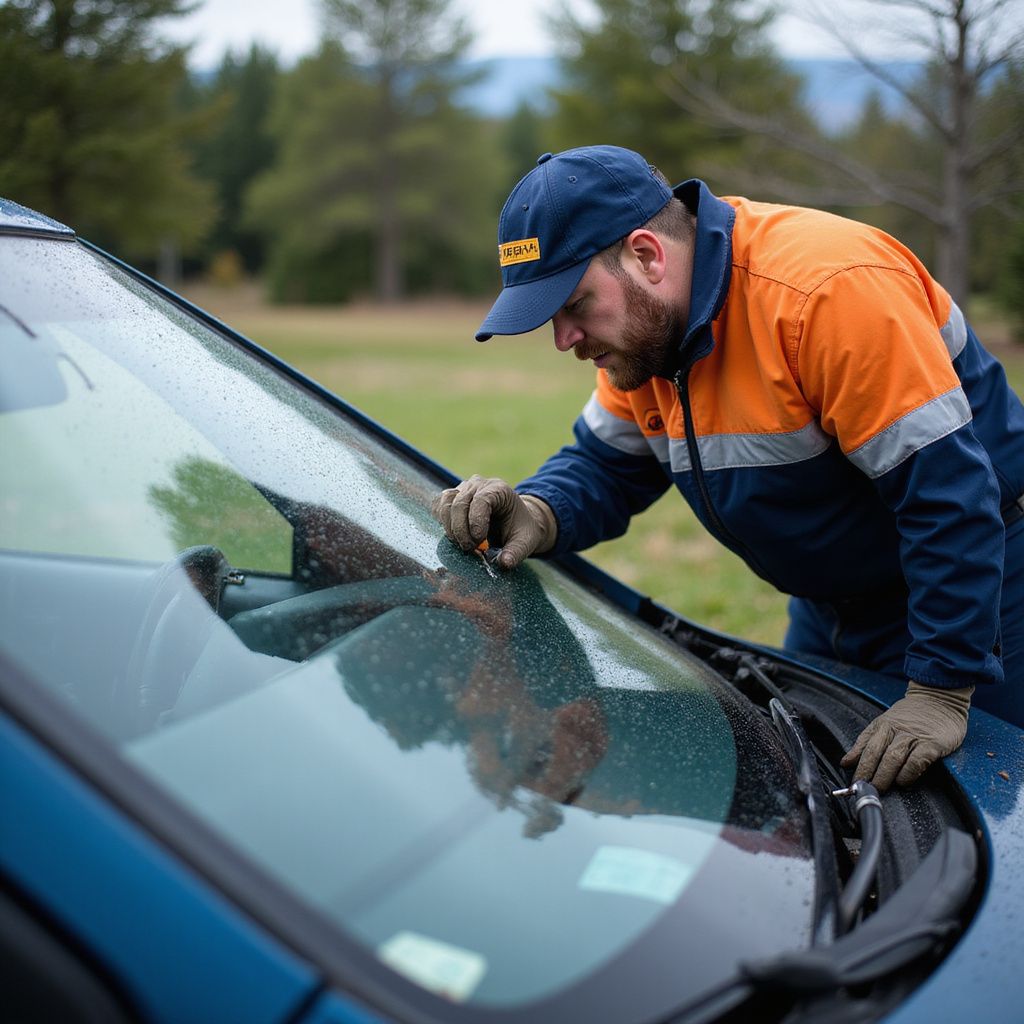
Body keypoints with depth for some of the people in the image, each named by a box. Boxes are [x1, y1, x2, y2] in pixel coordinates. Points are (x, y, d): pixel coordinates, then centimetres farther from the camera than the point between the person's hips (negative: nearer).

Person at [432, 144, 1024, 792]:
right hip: (829, 612, 8)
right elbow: (604, 466, 3)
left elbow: (951, 491, -33)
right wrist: (537, 515, -21)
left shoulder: (831, 287, -33)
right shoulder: (645, 325, -6)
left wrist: (943, 691, -32)